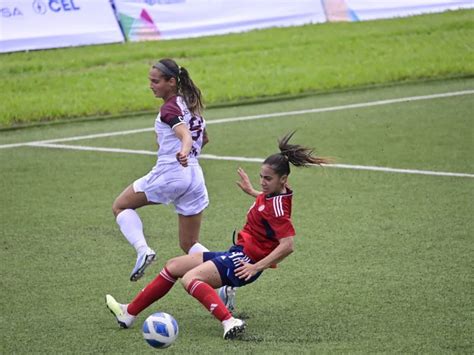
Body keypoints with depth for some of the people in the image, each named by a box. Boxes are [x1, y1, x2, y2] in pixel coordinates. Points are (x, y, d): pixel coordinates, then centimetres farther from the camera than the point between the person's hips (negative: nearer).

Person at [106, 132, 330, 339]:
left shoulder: (277, 207, -21)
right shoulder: (275, 193, 6)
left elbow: (288, 245, -30)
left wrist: (256, 267, -28)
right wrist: (251, 191, 39)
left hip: (243, 261, -10)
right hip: (237, 254, 10)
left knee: (190, 278, -32)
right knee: (174, 267, 15)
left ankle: (230, 323, -46)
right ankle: (129, 313, 21)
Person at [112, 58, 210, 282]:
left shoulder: (169, 108, -10)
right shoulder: (191, 104, 15)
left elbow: (187, 137, -27)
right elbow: (204, 138, 28)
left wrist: (183, 153, -47)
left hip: (169, 173, -8)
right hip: (195, 177, 8)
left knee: (120, 206, 13)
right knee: (190, 245, 14)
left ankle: (143, 250, -10)